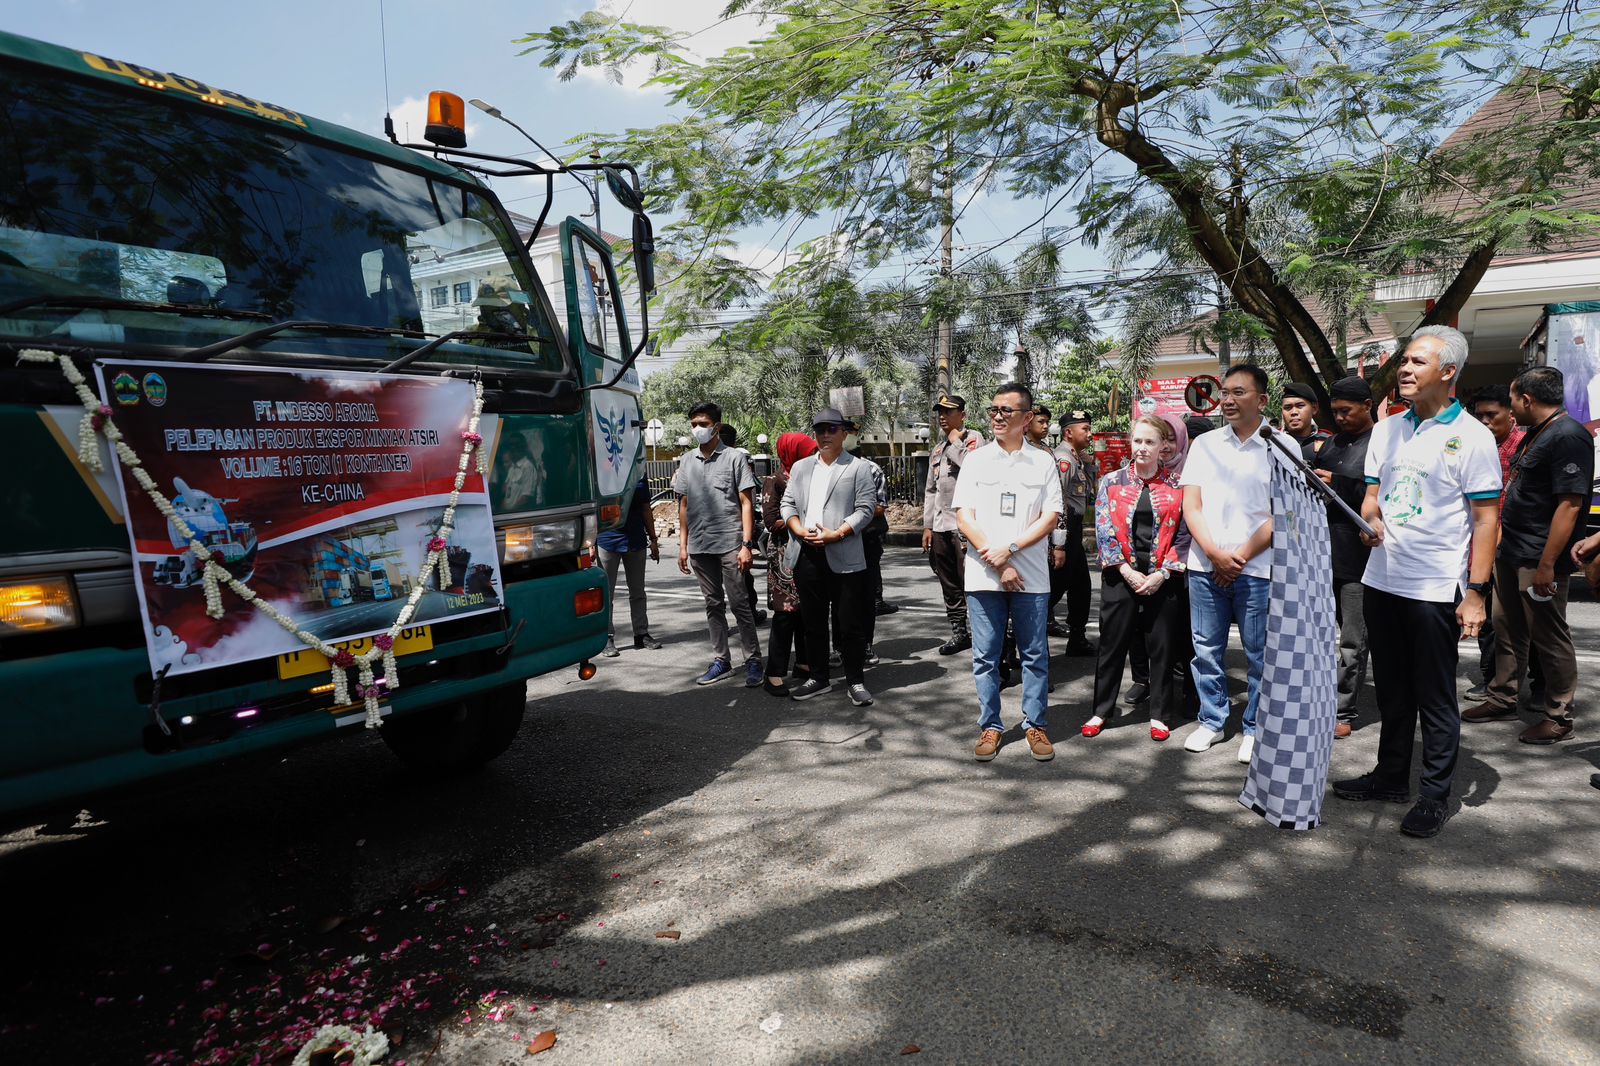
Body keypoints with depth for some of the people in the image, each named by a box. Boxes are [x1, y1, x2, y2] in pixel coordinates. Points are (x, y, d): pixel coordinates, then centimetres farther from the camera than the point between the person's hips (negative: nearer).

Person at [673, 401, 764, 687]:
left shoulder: (735, 458, -1)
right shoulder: (687, 462, 12)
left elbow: (746, 503, -3)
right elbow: (683, 506, 15)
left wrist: (747, 544, -11)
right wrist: (683, 545, 10)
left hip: (730, 544, -4)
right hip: (699, 546, 5)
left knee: (739, 604, -2)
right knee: (713, 604, 11)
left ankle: (753, 661, 8)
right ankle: (721, 661, 20)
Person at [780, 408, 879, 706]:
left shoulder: (859, 467, 2)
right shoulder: (800, 467, 16)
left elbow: (865, 509, -6)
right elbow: (788, 504, 12)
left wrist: (835, 535, -16)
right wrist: (800, 531, -7)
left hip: (843, 556, -4)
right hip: (806, 555, 5)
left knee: (850, 624, 1)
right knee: (813, 622, 13)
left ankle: (856, 681, 14)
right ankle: (819, 677, 26)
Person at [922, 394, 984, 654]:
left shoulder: (973, 438, -2)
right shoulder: (937, 449, 19)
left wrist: (955, 442, -8)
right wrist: (927, 525, 16)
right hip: (941, 525, 8)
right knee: (949, 585, 12)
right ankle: (959, 633, 22)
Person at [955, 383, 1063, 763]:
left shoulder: (1043, 462, 6)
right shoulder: (976, 460, 5)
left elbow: (1050, 517, 0)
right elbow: (964, 515, -2)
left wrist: (1009, 548, -13)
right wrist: (997, 565, -10)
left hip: (1031, 575, 0)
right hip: (984, 575, 0)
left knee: (1035, 655, 7)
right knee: (985, 656, 5)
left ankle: (1036, 724, 21)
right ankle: (990, 727, 17)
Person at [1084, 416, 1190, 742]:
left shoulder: (1177, 485, 3)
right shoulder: (1112, 482, 3)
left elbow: (1184, 534, 0)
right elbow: (1104, 531, -2)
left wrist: (1163, 574, -10)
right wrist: (1127, 571, -10)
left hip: (1163, 578, 0)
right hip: (1121, 576, 0)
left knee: (1162, 647, 7)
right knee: (1112, 644, 6)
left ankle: (1158, 715, 21)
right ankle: (1102, 711, 19)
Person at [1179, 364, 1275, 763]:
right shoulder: (1204, 444, 8)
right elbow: (1191, 505, 4)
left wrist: (1242, 556, -11)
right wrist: (1214, 553, -8)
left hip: (1257, 568, -2)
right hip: (1205, 566, 3)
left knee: (1259, 654, 5)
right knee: (1206, 650, 9)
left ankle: (1255, 729, 20)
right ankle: (1211, 721, 24)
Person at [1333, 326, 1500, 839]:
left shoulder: (1472, 437, -7)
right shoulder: (1386, 430, 9)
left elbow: (1485, 519, -9)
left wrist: (1475, 593, -14)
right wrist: (1371, 520, -10)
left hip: (1436, 588, -5)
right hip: (1382, 580, 5)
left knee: (1435, 697, 5)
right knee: (1392, 690, 16)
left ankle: (1435, 794, 18)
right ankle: (1391, 776, 29)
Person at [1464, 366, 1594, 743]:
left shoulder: (1569, 436, -17)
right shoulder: (1537, 434, 13)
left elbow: (1570, 504, -23)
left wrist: (1546, 564, -25)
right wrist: (1505, 542, 19)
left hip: (1539, 560, -10)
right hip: (1512, 553, 10)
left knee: (1548, 636, 2)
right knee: (1507, 628, 16)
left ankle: (1559, 717, 15)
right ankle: (1503, 699, 28)